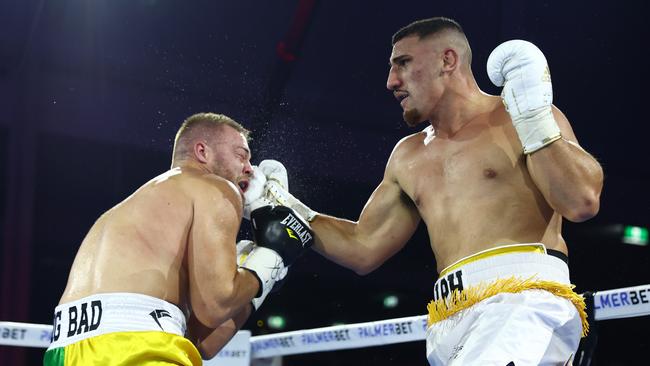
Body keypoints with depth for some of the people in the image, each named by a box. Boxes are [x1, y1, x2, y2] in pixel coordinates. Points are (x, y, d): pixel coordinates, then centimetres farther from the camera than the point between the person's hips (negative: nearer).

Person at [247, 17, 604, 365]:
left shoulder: (519, 118, 5)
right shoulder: (408, 156, 22)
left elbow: (581, 202, -8)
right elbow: (364, 248, 25)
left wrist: (534, 118, -12)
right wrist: (285, 208, 21)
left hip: (525, 297, -6)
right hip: (452, 320, 6)